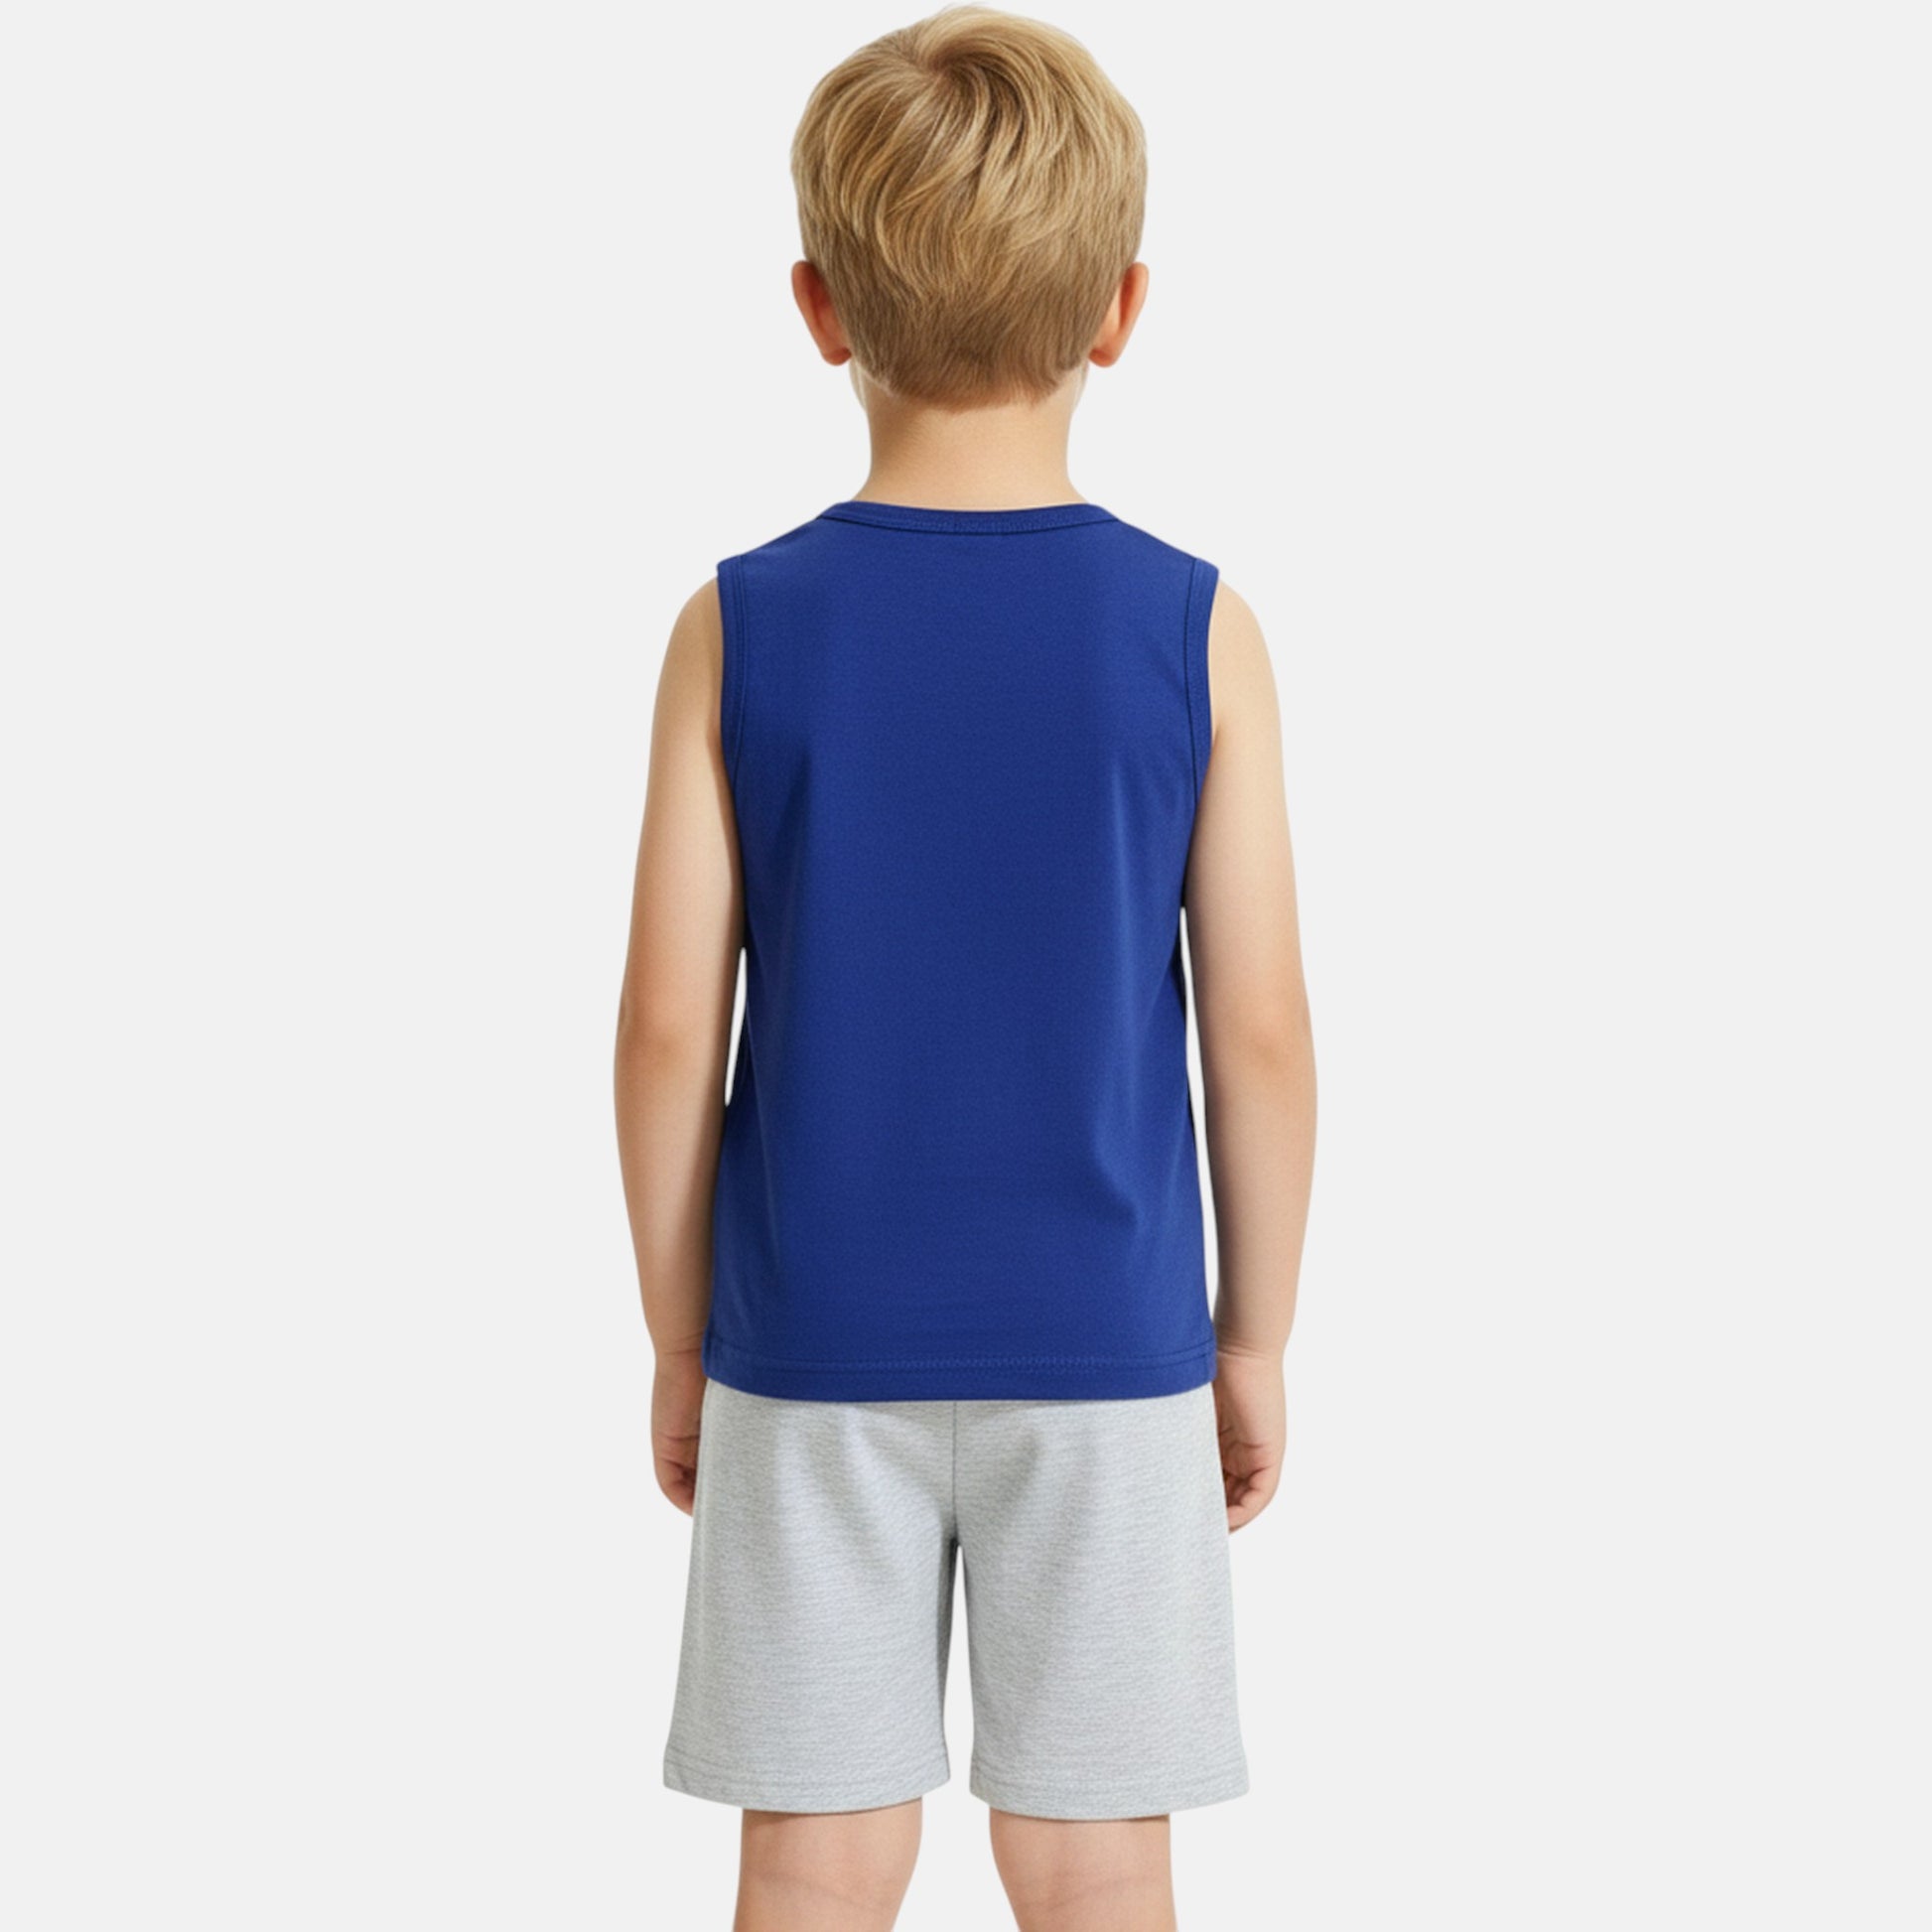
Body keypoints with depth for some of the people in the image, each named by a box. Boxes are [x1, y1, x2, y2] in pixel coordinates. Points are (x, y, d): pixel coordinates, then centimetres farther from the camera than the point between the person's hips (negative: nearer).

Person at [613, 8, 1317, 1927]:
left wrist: (681, 1343, 7)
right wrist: (1256, 1342, 8)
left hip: (814, 1347, 1)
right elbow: (1262, 1036, -5)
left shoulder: (743, 625, -6)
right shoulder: (1194, 628, -7)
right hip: (1103, 1353, 0)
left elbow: (669, 1031, -5)